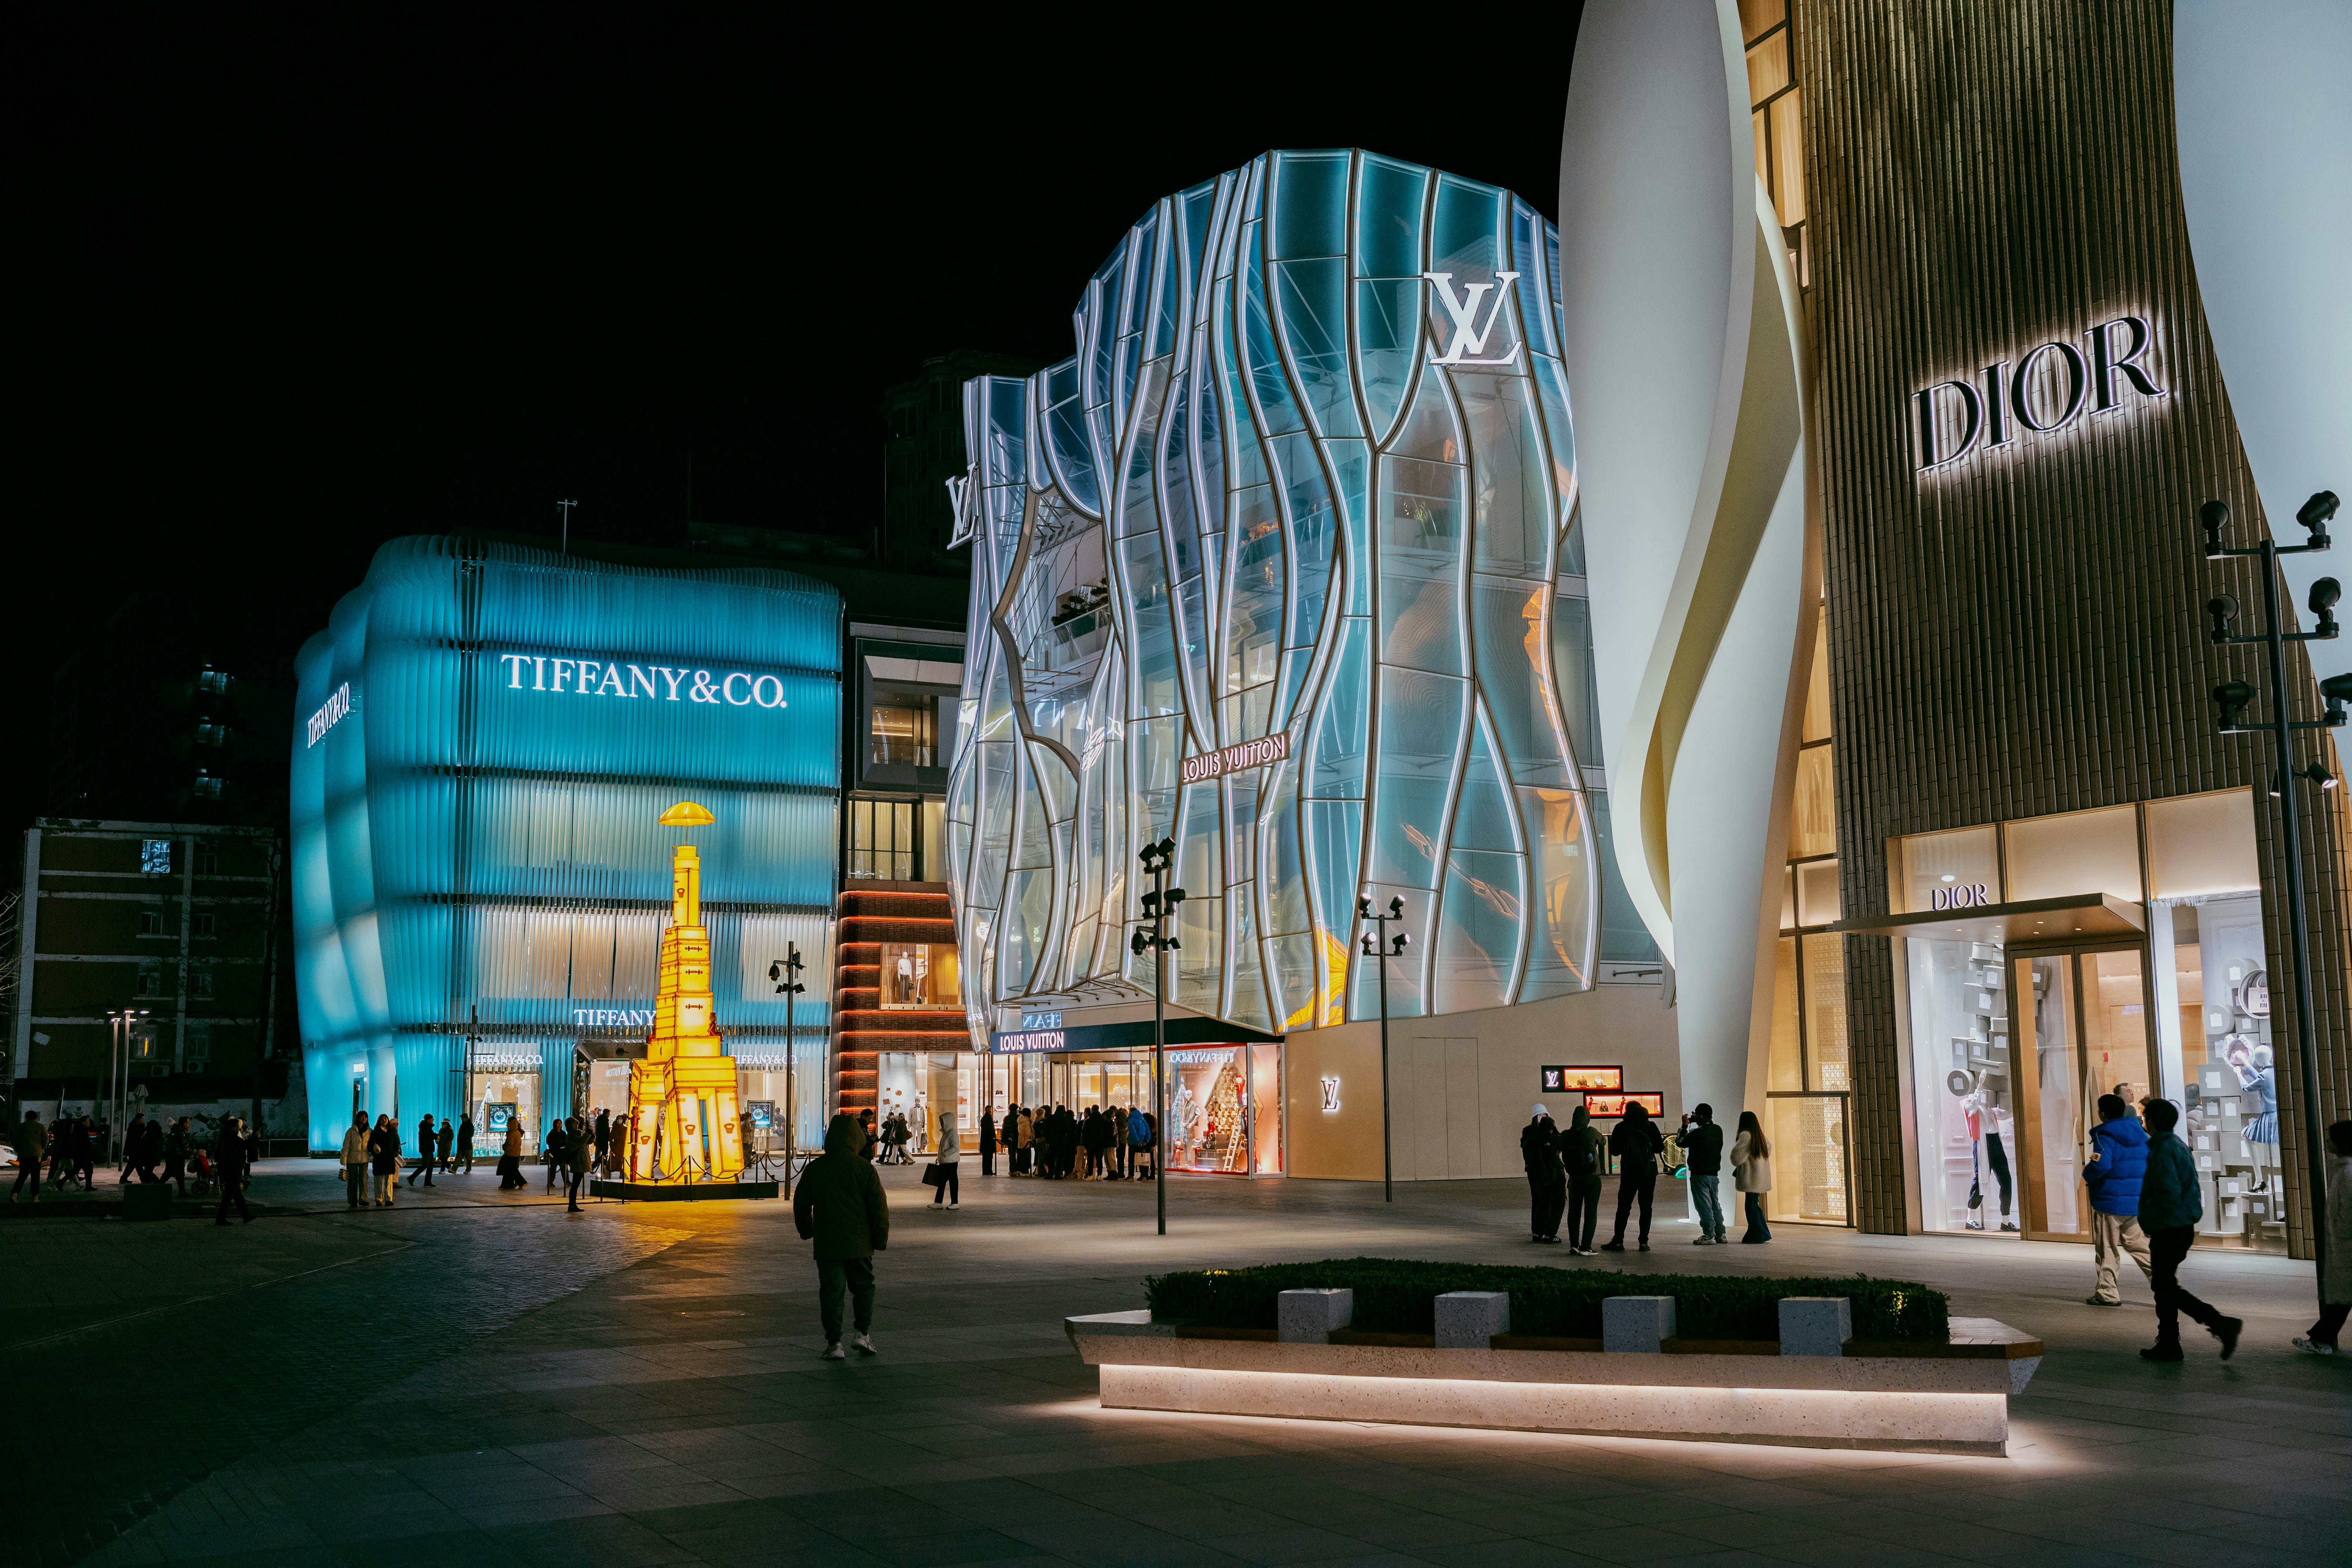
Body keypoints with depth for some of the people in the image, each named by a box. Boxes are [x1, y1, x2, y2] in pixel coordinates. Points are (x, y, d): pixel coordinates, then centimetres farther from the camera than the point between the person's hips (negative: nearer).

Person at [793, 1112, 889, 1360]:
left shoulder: (815, 1168, 1)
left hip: (826, 1244, 1)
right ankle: (864, 1333, 7)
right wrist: (881, 1239, 4)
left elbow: (801, 1203, 10)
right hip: (859, 1243, -1)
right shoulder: (864, 1168, -6)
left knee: (831, 1291, 5)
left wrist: (806, 1231, 26)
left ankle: (834, 1344, 1)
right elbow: (879, 1205, -6)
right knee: (863, 1286, 16)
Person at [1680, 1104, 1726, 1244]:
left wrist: (1685, 1126, 7)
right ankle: (1720, 1234, 17)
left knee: (1704, 1205, -4)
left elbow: (1681, 1142, -5)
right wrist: (1695, 1123, 14)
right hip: (1714, 1173, 7)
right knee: (1715, 1204, 15)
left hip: (1700, 1175, -7)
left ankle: (1709, 1236, -6)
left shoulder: (1698, 1133, -18)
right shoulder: (1718, 1130, 4)